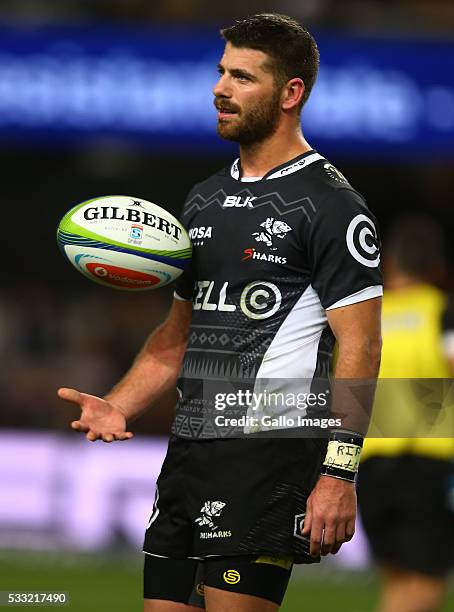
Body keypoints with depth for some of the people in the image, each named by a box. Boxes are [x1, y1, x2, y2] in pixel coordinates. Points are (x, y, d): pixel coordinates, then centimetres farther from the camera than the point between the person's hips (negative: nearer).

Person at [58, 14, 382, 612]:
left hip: (269, 451, -8)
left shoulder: (331, 204, -7)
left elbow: (360, 345, -12)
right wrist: (118, 407, 8)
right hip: (187, 451, 8)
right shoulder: (205, 199, 18)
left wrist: (339, 473, -19)